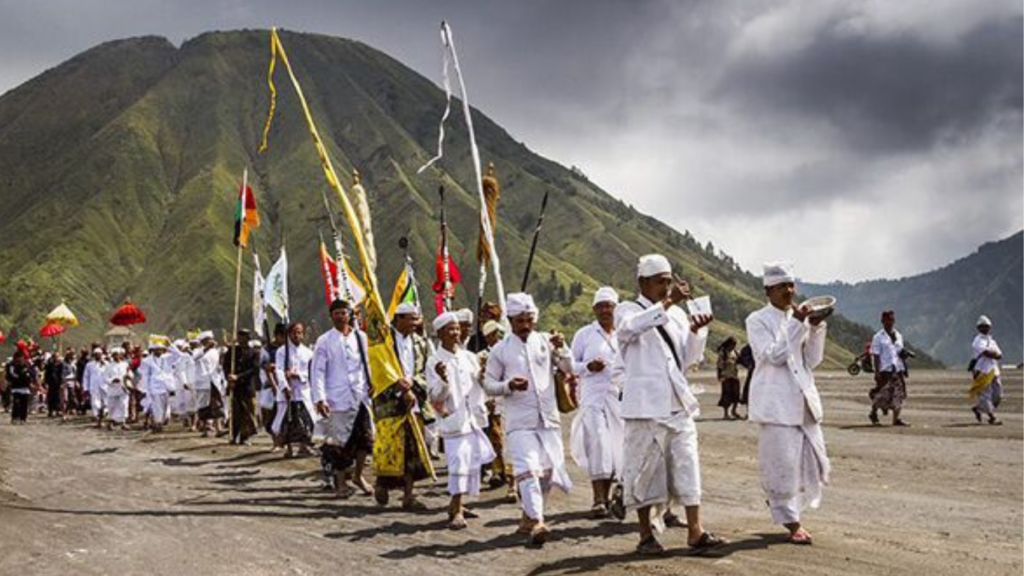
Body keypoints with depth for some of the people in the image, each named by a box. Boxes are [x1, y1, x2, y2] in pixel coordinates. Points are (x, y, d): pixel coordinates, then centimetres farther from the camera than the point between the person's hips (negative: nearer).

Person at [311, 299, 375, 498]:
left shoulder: (360, 337, 9)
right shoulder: (324, 341, 0)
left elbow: (368, 363, 14)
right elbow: (317, 371, -4)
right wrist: (319, 399, -13)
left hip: (360, 396, 3)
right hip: (337, 398, -3)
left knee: (366, 437, 1)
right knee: (338, 442, 1)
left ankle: (358, 475, 22)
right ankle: (340, 482, 14)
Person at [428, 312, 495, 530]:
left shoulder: (469, 357, 9)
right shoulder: (435, 362, -7)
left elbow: (481, 386, 19)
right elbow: (436, 397, -11)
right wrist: (443, 380, -29)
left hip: (473, 418, 6)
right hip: (453, 419, -6)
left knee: (473, 462, 10)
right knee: (459, 463, -13)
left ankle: (456, 504, 24)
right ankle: (456, 512, -7)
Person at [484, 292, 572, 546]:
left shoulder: (545, 341, 8)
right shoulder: (500, 350, 3)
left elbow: (570, 368, 4)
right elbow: (488, 384, 7)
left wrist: (562, 348, -13)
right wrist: (508, 386, -13)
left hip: (548, 419, 3)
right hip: (519, 422, -3)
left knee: (547, 470, 7)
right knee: (527, 470, -16)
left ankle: (528, 516, 26)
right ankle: (537, 522, -25)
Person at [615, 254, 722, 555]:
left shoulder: (677, 314, 15)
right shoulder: (628, 310, -1)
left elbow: (689, 359, 16)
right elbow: (631, 326, -26)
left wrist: (696, 331, -2)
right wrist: (668, 303, -30)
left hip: (678, 403, 5)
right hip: (646, 403, -5)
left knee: (687, 464, 1)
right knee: (647, 467, 0)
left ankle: (695, 531, 3)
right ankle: (646, 534, 11)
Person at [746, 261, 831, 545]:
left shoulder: (799, 319, 13)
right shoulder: (758, 320, -4)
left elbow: (812, 361, 10)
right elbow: (774, 355, -15)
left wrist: (816, 328, -3)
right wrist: (798, 324, -16)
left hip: (803, 401, 6)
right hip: (776, 403, -6)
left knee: (814, 463, 8)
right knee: (782, 463, -5)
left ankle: (779, 504, 31)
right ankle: (792, 523, 8)